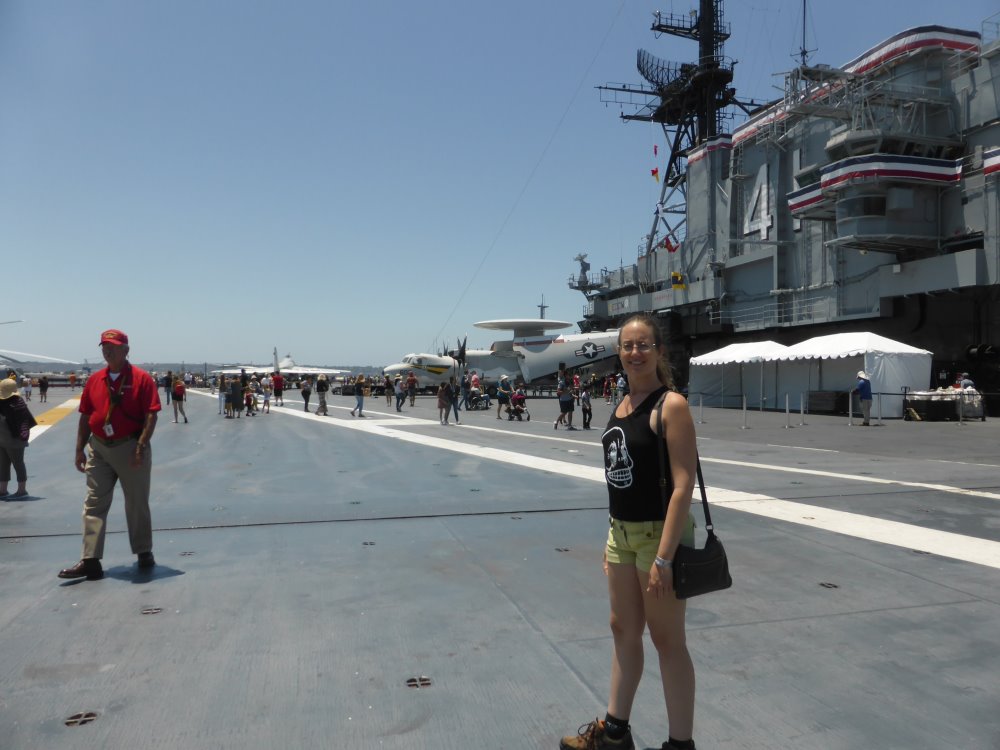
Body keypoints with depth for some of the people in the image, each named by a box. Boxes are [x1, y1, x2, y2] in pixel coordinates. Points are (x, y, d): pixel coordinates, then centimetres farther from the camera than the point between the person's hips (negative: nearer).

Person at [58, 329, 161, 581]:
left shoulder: (141, 378, -7)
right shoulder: (94, 380, 8)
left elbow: (151, 416, -11)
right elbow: (85, 417, 12)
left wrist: (140, 447, -18)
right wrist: (80, 450, 8)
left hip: (130, 448, -4)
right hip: (99, 449, 5)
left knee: (137, 504, 8)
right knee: (93, 505, 2)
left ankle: (144, 553, 24)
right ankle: (90, 561, 5)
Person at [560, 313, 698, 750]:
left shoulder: (671, 405, -16)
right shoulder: (622, 404, 7)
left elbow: (683, 484, -21)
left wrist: (663, 558, -24)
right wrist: (612, 538, 14)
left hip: (659, 534, -8)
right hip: (621, 533, 8)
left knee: (667, 640, 5)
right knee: (623, 630, 19)